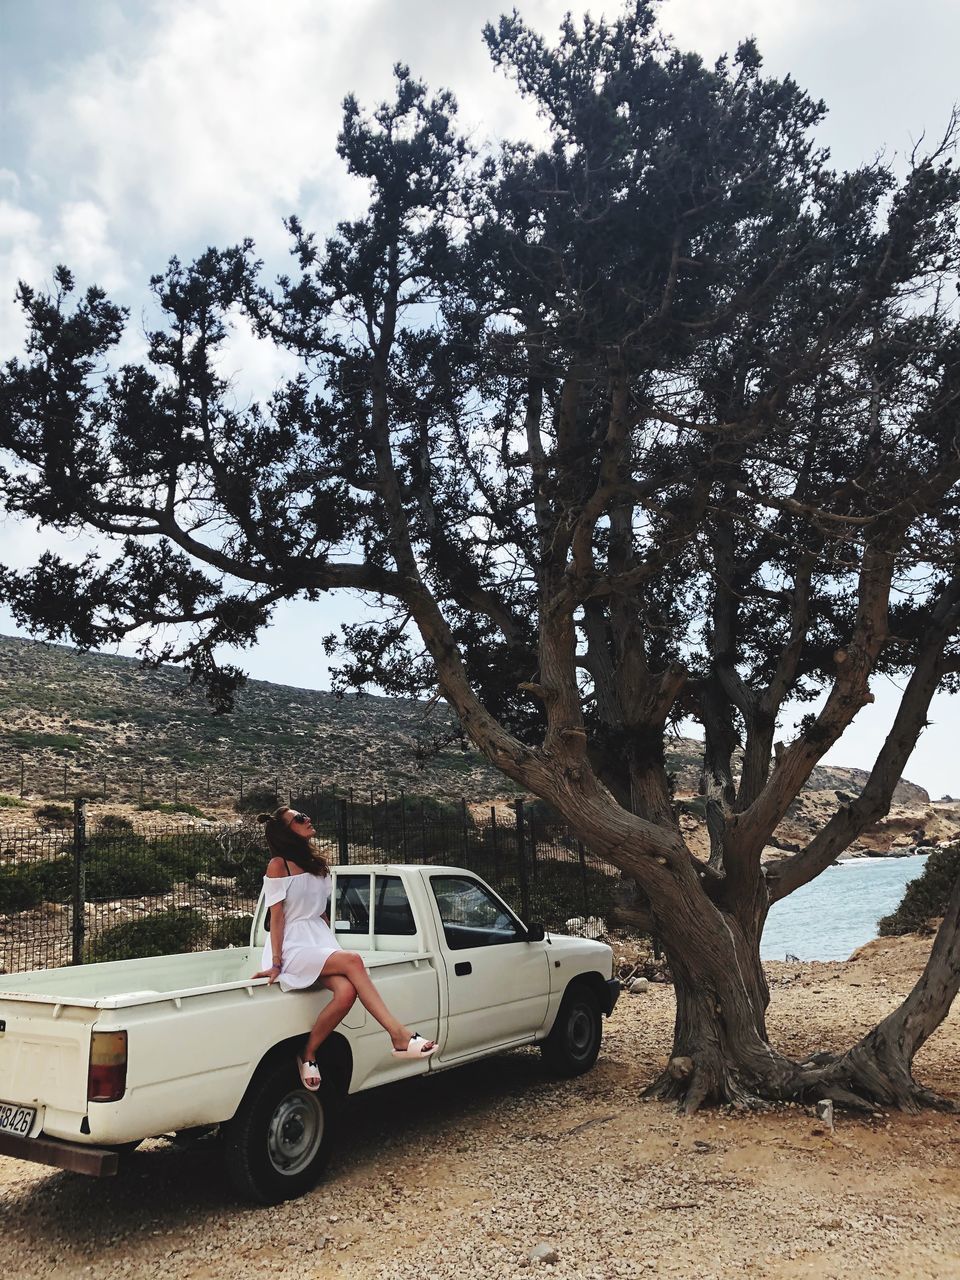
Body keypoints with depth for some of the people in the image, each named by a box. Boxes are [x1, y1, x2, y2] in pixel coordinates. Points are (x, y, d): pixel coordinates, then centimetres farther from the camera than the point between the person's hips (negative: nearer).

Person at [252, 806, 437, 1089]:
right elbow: (277, 916, -8)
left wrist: (331, 944, 13)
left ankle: (308, 1055, -11)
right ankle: (398, 1035, -31)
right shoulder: (278, 865, -4)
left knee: (347, 991, -27)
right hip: (293, 946, -6)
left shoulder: (318, 864, 16)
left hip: (320, 939, 6)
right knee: (352, 961, -30)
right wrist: (276, 963, -14)